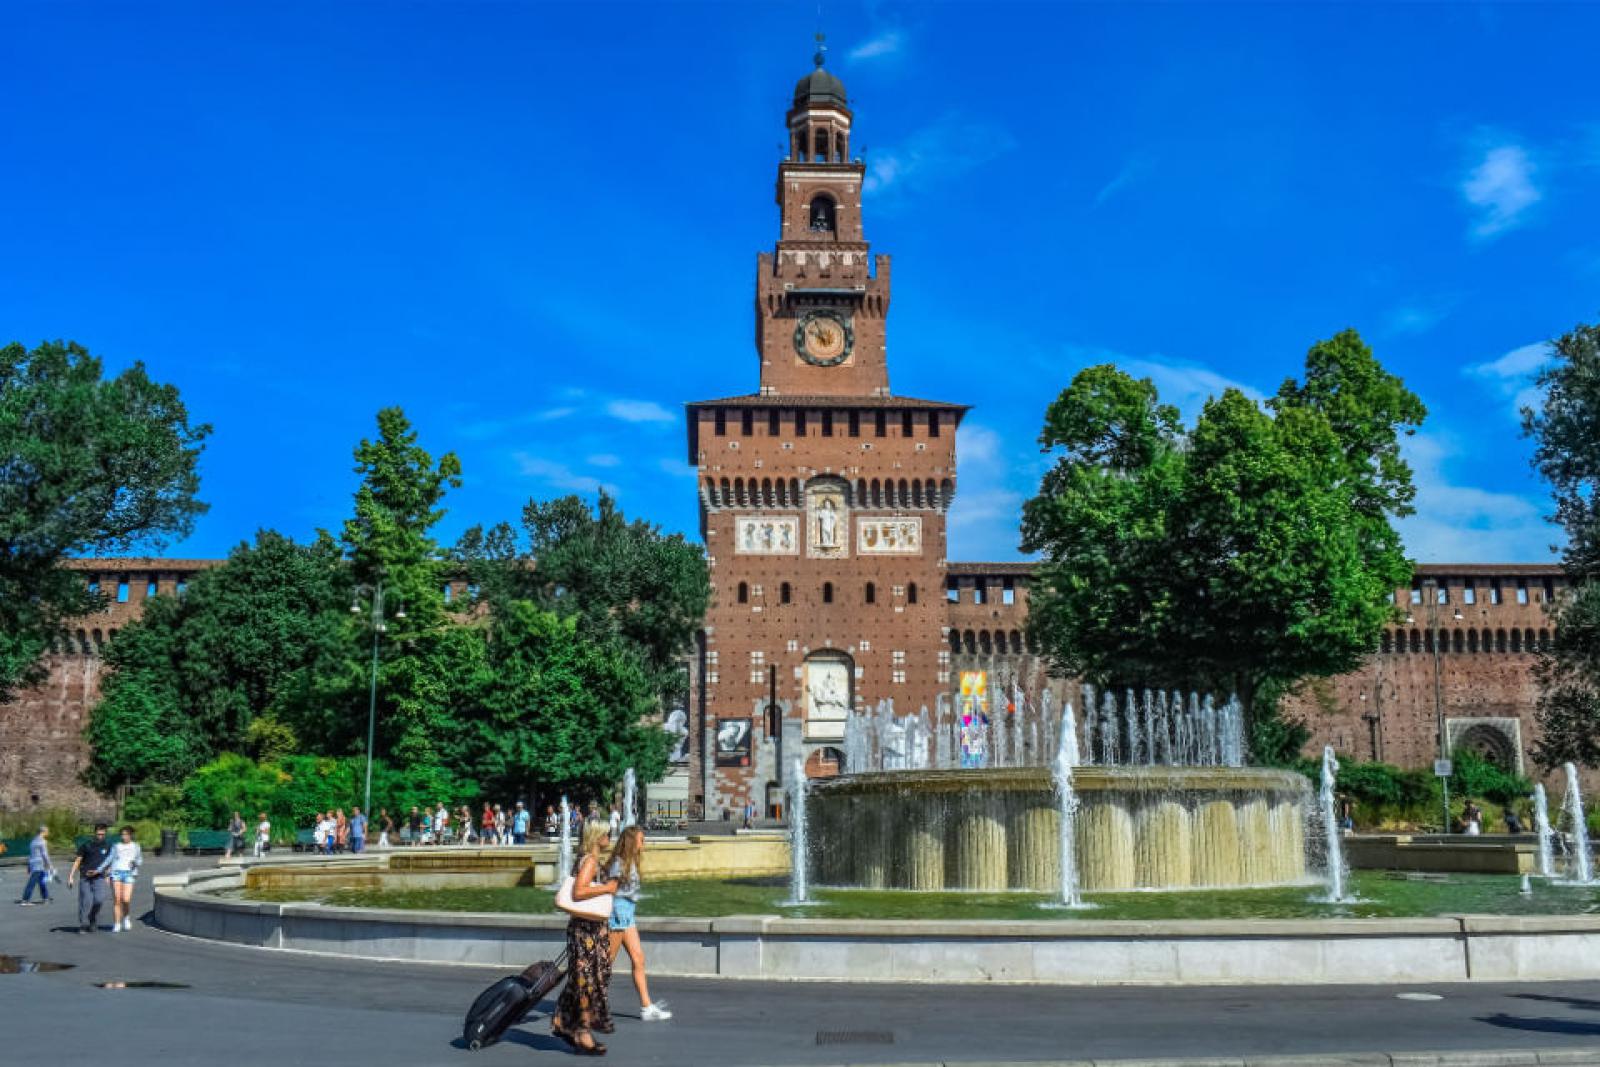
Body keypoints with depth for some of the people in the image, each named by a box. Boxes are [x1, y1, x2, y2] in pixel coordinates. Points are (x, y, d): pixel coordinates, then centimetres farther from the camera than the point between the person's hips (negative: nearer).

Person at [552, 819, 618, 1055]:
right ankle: (583, 1036, 3)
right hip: (586, 929, -10)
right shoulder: (590, 860, -16)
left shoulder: (594, 860, 14)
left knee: (582, 980, 15)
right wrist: (607, 888, -21)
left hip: (593, 928, 10)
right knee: (587, 980, -3)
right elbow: (578, 892, -28)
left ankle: (564, 1025, 24)